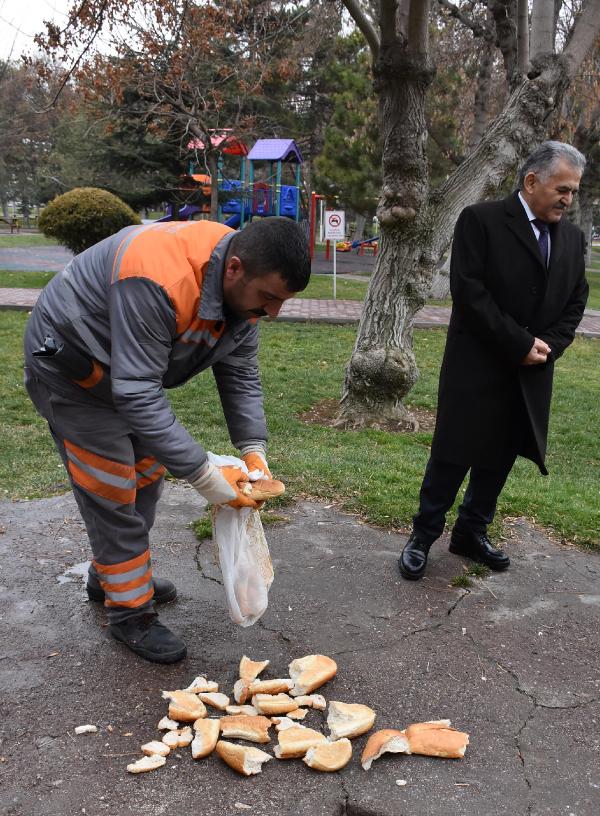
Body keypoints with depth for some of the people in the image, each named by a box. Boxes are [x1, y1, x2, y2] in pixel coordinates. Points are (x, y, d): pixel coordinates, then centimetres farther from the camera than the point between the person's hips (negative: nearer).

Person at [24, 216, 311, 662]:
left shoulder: (243, 287, -13)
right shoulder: (161, 279, -40)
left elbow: (241, 374, -6)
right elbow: (136, 392, -40)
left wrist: (253, 449, -18)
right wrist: (204, 475, -38)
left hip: (130, 368, 8)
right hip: (69, 367, -8)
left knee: (147, 476, 16)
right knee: (113, 491, -3)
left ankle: (112, 574, 37)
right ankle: (130, 612, 14)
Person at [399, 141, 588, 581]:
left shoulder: (572, 237, 10)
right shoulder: (481, 219, -9)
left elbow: (575, 301, 11)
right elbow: (469, 291, -17)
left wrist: (548, 346, -7)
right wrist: (520, 344, -17)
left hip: (531, 373, 6)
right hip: (478, 367, -5)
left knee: (500, 458, 13)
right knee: (453, 455, 1)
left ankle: (472, 532, 28)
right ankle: (423, 536, 16)